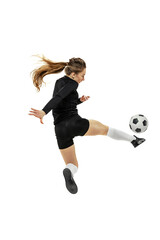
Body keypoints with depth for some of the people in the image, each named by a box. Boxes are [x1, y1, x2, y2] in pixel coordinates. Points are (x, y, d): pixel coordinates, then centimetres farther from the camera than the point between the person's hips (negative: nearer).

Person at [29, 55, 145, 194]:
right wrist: (43, 112, -39)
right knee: (104, 128, 22)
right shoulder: (72, 84, -8)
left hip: (60, 129, 7)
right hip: (75, 123, -7)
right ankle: (134, 140, 33)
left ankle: (69, 171, -22)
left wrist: (79, 100, 17)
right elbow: (57, 98, -26)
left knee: (73, 165, 14)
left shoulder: (59, 82, 17)